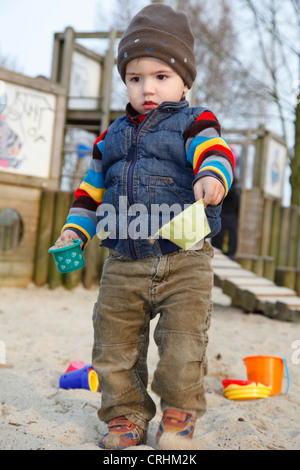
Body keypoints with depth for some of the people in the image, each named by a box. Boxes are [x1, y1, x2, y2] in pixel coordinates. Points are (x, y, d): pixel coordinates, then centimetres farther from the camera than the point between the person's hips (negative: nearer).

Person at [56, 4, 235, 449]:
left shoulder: (194, 122, 3)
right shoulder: (112, 136, 16)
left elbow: (214, 151, -18)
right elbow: (92, 188, 22)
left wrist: (212, 176, -41)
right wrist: (76, 229, 11)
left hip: (185, 261, -4)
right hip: (123, 264, 4)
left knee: (182, 342, -4)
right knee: (115, 344, 6)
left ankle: (179, 412, 18)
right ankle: (126, 414, 22)